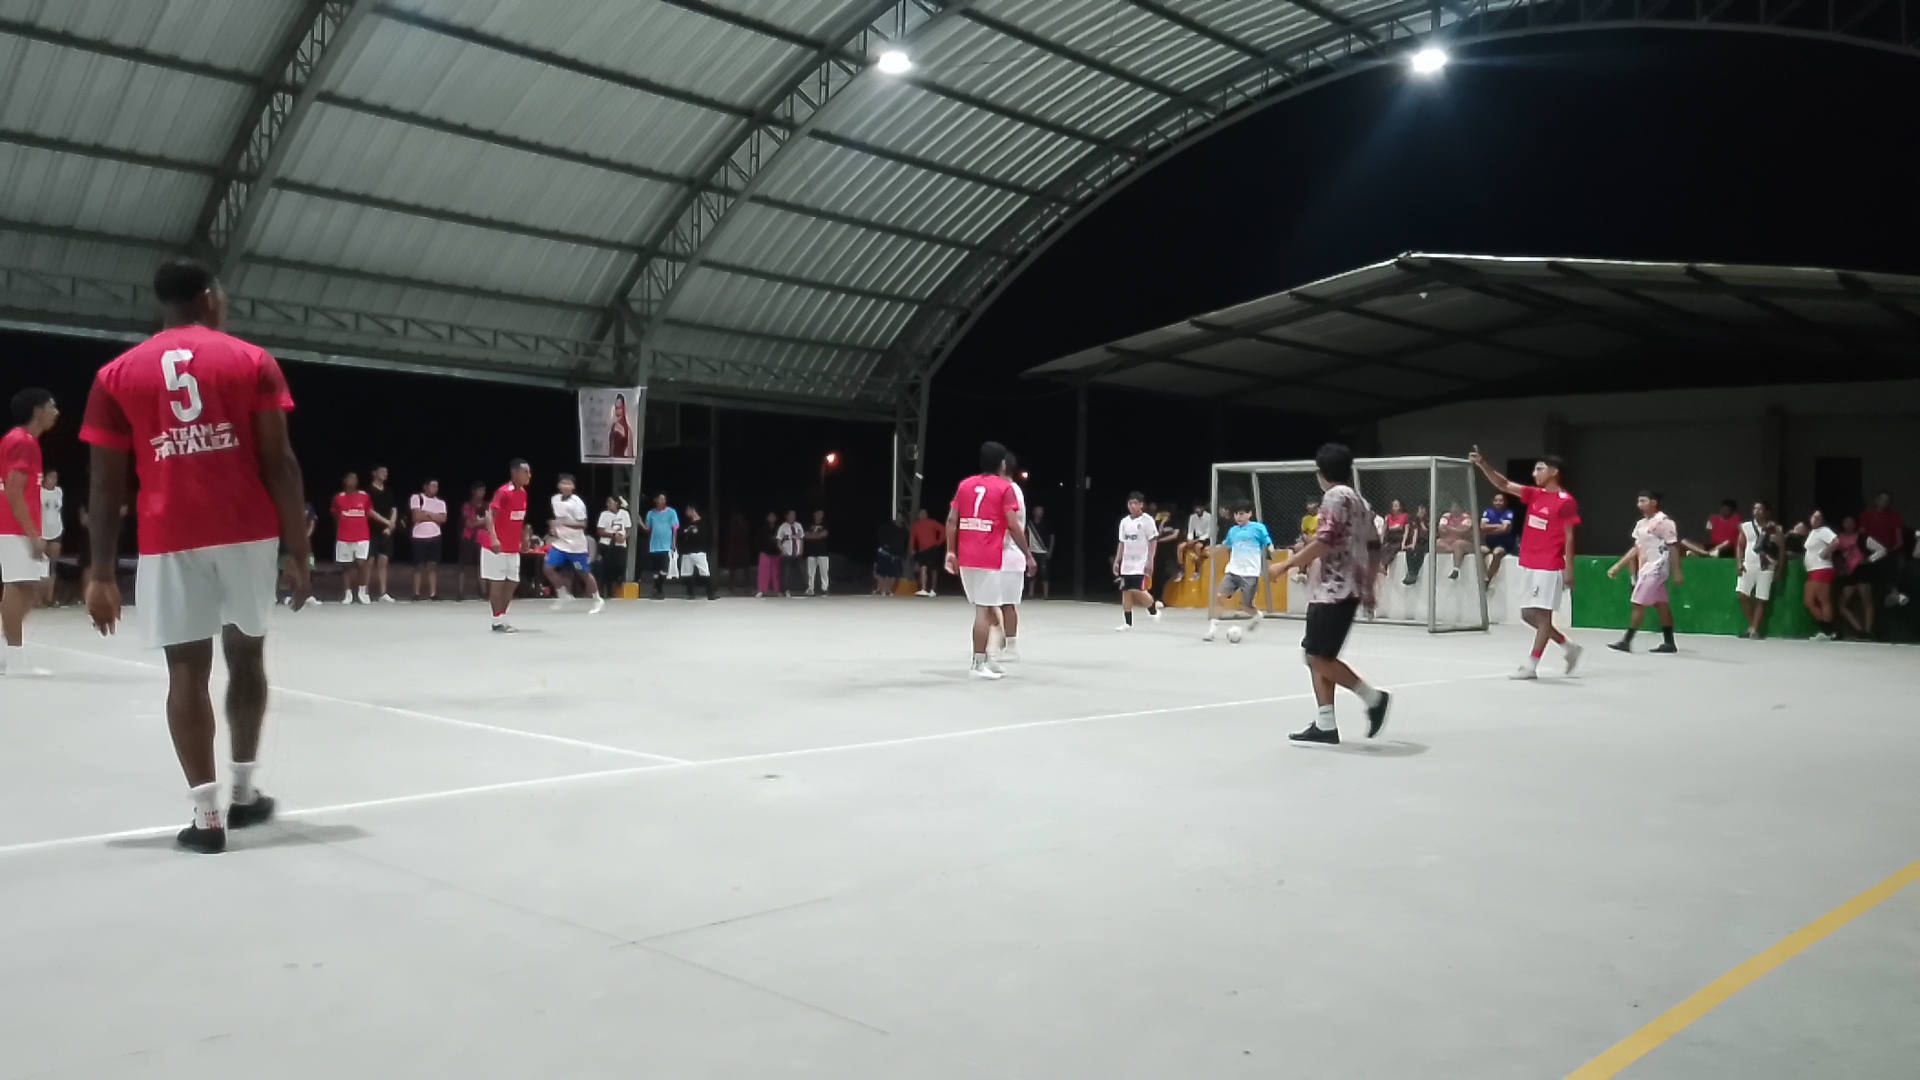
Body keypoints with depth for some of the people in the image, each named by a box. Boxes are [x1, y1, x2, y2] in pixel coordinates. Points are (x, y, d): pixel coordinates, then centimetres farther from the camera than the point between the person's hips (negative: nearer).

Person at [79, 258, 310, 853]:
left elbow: (106, 484, 4)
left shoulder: (117, 373, 7)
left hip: (169, 539, 0)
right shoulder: (253, 361, 4)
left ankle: (207, 816, 1)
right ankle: (245, 792, 23)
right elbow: (279, 463, -3)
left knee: (187, 670, 3)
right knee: (246, 656, 16)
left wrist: (101, 571, 7)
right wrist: (299, 550, 0)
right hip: (247, 532, 0)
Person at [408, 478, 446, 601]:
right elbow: (417, 516, -13)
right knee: (419, 566, 2)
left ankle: (433, 593, 4)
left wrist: (426, 513, -9)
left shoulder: (441, 502, 9)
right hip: (419, 537, -3)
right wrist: (434, 516, -5)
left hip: (434, 536, 3)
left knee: (433, 565, 3)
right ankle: (417, 593, 6)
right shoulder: (416, 498, -2)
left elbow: (443, 519, -4)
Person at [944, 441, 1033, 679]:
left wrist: (951, 551, 11)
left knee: (984, 607, 18)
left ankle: (983, 657, 20)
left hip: (966, 557, 6)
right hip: (990, 559, -6)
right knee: (985, 610, -2)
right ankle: (978, 664, -2)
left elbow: (951, 520, 7)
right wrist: (1028, 555, -2)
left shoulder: (965, 484, 12)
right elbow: (1013, 526, -10)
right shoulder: (1005, 488, -4)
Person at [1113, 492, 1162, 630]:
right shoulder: (1124, 521, 10)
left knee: (1137, 590, -15)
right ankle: (1127, 622, 8)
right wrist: (1117, 561, 11)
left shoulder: (1147, 520, -7)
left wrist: (1150, 560, -15)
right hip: (1127, 563, 6)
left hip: (1141, 563, -6)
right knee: (1126, 592, 3)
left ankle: (1153, 608, 11)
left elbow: (1153, 541, -8)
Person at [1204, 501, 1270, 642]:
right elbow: (1226, 547, 29)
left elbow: (1269, 545, -4)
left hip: (1250, 573, -4)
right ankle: (1212, 626, -3)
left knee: (1246, 605, 2)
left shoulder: (1258, 528, -3)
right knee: (1218, 596, -11)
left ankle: (1256, 616, 36)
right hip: (1232, 571, 4)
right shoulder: (1232, 531, 12)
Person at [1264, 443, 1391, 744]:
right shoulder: (1359, 501, 18)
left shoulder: (1336, 496, -10)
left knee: (1318, 655, -9)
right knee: (1317, 655, 9)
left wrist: (1286, 564, -15)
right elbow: (1373, 547, 20)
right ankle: (1325, 725, 7)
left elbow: (1325, 542, -20)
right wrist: (1368, 587, 28)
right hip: (1339, 588, 10)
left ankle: (1374, 698, -3)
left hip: (1334, 589, -10)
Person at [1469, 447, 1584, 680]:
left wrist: (1569, 568, -11)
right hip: (1528, 565, 8)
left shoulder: (1566, 501, -9)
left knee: (1542, 615, -3)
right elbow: (1503, 484, 6)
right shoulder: (1534, 494, 10)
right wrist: (1482, 464, -6)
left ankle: (1531, 666, -1)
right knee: (1528, 615, 11)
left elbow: (1569, 537, -9)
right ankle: (1569, 646, 25)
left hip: (1549, 568, -8)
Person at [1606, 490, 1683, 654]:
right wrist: (1617, 566, 15)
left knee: (1638, 603, -9)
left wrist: (1676, 572, -14)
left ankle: (1626, 642, -7)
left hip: (1655, 569, -8)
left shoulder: (1664, 522, -13)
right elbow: (1636, 549, 18)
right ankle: (1669, 643, 14)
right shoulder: (1641, 524, 12)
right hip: (1645, 569, 8)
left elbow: (1674, 548, -12)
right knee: (1661, 605, 10)